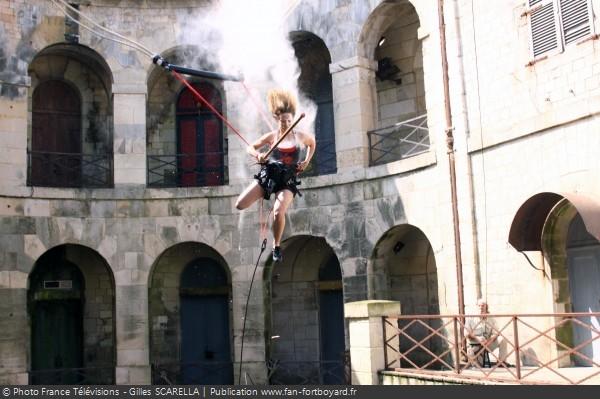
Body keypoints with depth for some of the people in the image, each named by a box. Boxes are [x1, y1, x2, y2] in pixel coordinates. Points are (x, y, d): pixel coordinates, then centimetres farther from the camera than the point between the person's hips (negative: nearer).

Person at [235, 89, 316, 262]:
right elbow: (251, 147, 9)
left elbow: (312, 143, 24)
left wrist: (307, 161, 12)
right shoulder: (272, 136, 1)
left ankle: (276, 246, -2)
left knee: (278, 212, -26)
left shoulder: (301, 136, 2)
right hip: (268, 175, 1)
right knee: (240, 205, -11)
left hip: (287, 180, -1)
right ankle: (264, 195, 22)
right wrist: (258, 155, -12)